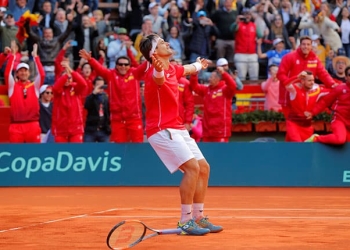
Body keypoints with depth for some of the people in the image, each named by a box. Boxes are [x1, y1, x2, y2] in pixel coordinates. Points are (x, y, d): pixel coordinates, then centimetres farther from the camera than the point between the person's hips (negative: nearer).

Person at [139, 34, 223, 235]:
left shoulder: (173, 69, 10)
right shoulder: (156, 72, -19)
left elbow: (188, 69, 36)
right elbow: (158, 78, -47)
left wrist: (199, 65, 56)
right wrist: (158, 70, -70)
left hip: (177, 128, 10)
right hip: (162, 130, -10)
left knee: (203, 168, 9)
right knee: (192, 167, -21)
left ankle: (198, 218, 17)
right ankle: (185, 222, -17)